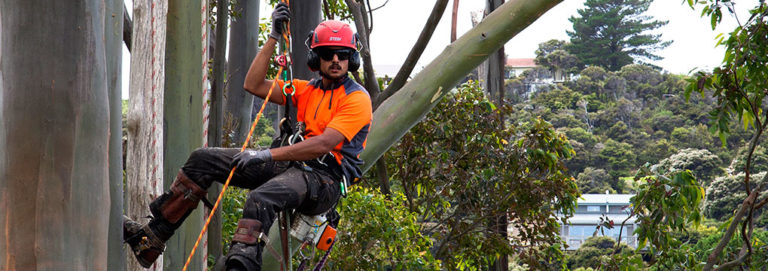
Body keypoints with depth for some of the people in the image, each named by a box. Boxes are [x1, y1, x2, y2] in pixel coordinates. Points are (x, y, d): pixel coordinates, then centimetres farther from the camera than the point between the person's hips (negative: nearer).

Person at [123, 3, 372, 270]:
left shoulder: (357, 98, -5)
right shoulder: (307, 90, 18)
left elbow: (324, 144, -19)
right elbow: (253, 85, 11)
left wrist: (269, 154, -23)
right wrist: (274, 37, 5)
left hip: (324, 179, -8)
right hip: (291, 163, 8)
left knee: (260, 200, -40)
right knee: (202, 159, 0)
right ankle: (151, 238, 2)